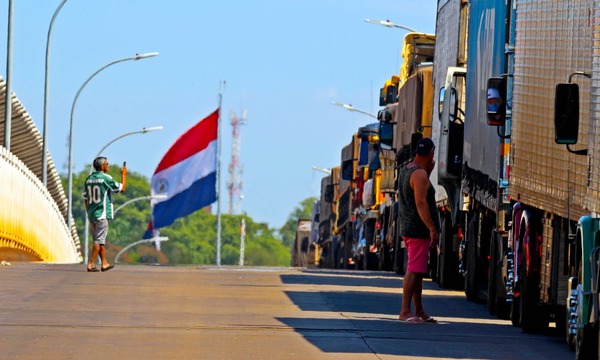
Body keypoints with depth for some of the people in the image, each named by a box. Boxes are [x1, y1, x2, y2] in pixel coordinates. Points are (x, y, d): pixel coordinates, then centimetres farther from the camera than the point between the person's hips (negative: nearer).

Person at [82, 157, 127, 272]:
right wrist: (124, 175, 10)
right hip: (102, 214, -7)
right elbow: (122, 188, -4)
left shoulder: (89, 179, 9)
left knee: (99, 240, 15)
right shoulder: (106, 178, -11)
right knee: (99, 240, -6)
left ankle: (104, 263, 21)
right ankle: (91, 264, -12)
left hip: (91, 214, 7)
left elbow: (85, 197, 15)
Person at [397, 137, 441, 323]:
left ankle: (419, 311, 18)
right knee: (414, 270, -10)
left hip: (408, 229, 10)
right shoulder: (419, 174, -16)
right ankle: (405, 311, -13)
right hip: (418, 230, -10)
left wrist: (429, 171, 23)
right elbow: (421, 203, -23)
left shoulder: (405, 171, 13)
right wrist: (432, 229, -25)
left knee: (418, 271, 14)